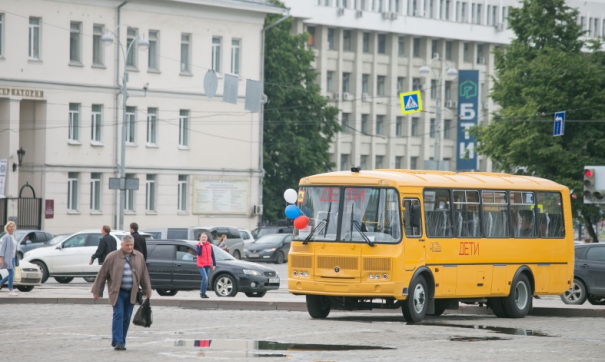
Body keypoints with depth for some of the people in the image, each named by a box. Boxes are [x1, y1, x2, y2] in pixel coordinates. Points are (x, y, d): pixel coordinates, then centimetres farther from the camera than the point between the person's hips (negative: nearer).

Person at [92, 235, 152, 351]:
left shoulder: (139, 257, 6)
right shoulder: (112, 257, -5)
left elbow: (144, 274, 13)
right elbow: (102, 275, -1)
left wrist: (147, 290, 12)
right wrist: (96, 291, -1)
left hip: (131, 293, 4)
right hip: (117, 292, -4)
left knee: (127, 317, 5)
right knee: (118, 315, -12)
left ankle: (121, 342, 14)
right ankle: (117, 342, -14)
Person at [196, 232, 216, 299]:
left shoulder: (209, 245, 8)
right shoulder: (198, 245, -2)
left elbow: (212, 255, 12)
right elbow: (199, 253, -19)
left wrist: (214, 264, 9)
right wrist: (201, 245, -23)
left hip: (208, 265, 5)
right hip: (201, 265, -5)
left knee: (206, 279, 7)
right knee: (205, 278, -19)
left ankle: (203, 293, 16)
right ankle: (202, 292, -7)